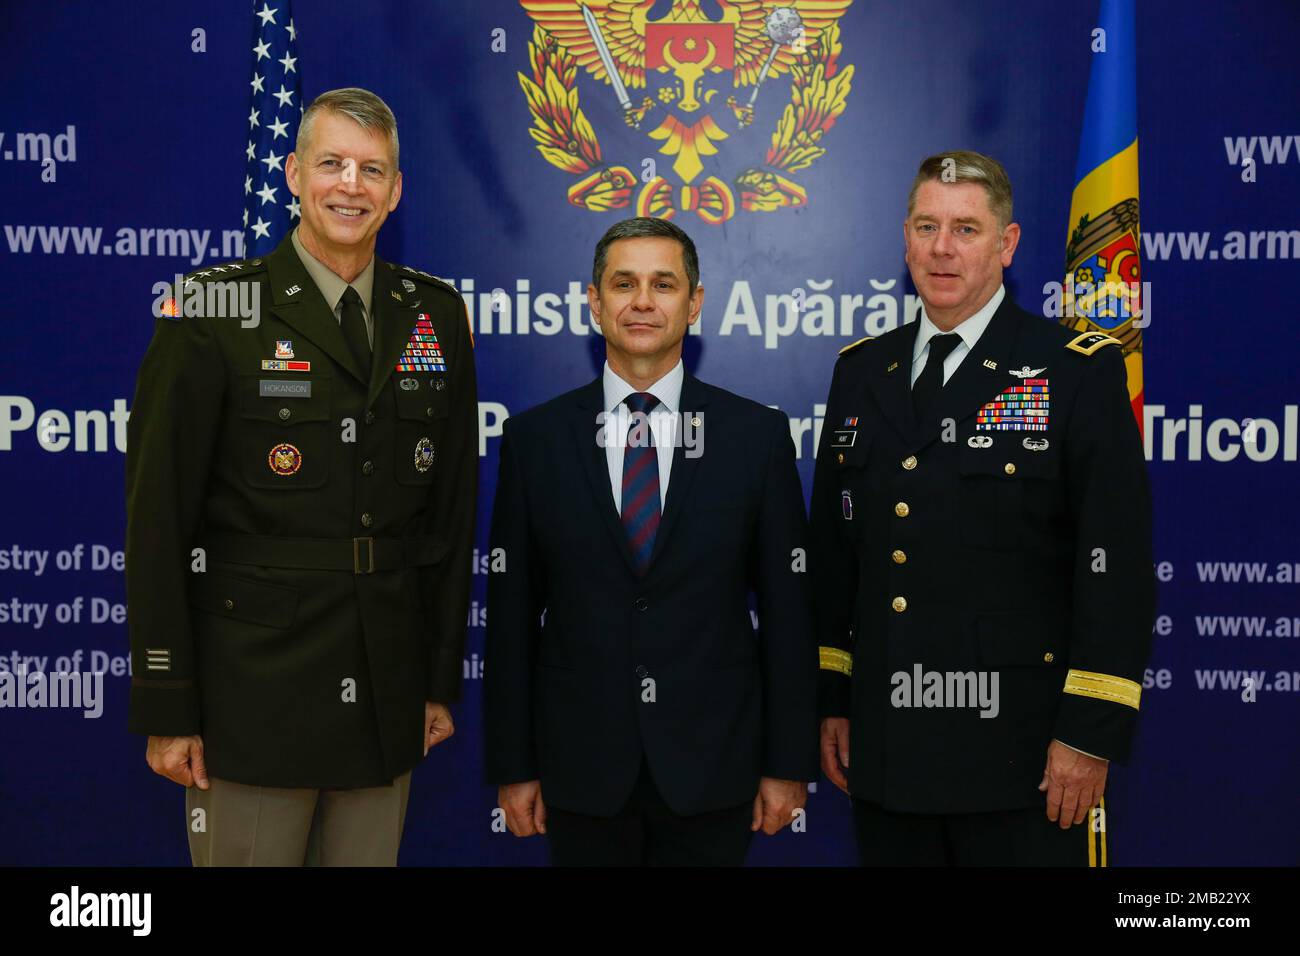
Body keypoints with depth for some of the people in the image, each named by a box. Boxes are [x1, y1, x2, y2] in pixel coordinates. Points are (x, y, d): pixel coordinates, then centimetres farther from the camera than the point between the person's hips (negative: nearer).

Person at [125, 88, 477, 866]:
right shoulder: (213, 312, -6)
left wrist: (444, 679, 8)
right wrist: (166, 708, -7)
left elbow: (454, 507, 9)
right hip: (252, 697, -3)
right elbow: (158, 517, -6)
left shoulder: (436, 316, 6)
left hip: (386, 704, 4)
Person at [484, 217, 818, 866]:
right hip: (581, 769, 1)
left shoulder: (758, 435, -1)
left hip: (712, 768, 0)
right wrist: (512, 765, 0)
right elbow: (512, 612, 1)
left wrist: (789, 764, -1)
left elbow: (786, 610, 0)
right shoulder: (534, 438, 0)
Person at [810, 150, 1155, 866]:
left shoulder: (1079, 372, -5)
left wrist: (1091, 732, -13)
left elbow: (1117, 564, -9)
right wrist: (832, 698, 10)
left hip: (1022, 751, -4)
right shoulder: (861, 372, 9)